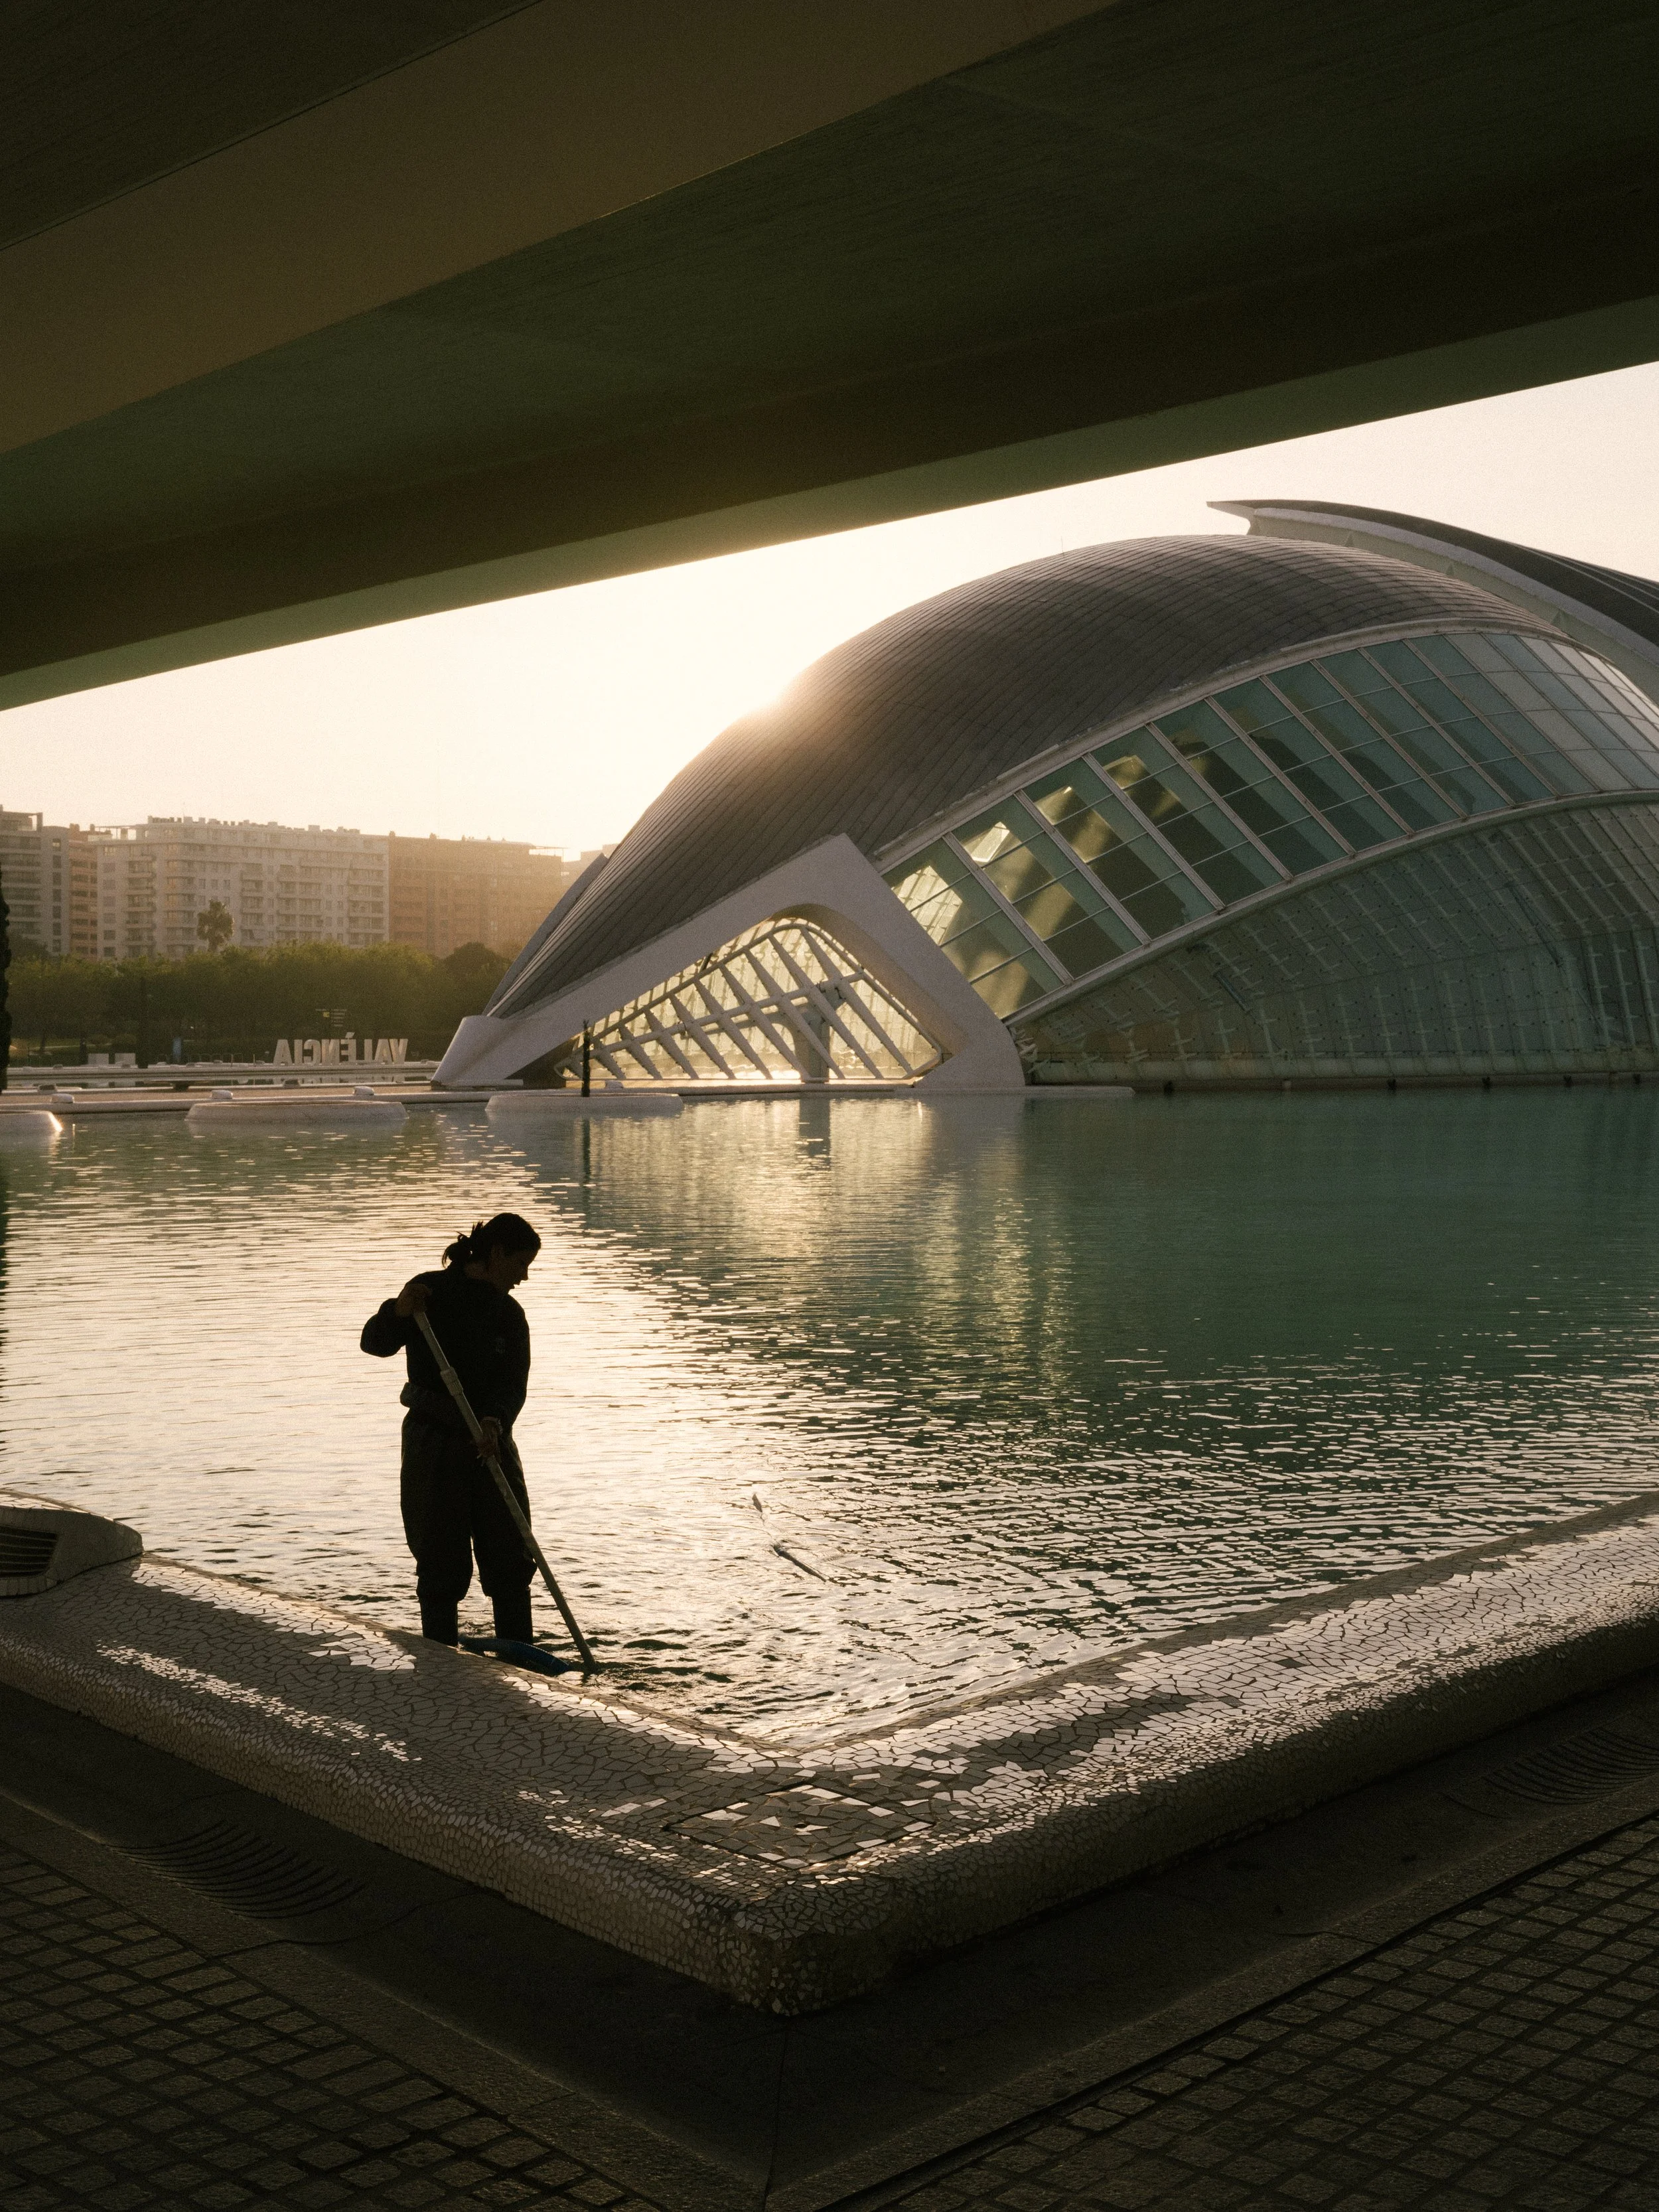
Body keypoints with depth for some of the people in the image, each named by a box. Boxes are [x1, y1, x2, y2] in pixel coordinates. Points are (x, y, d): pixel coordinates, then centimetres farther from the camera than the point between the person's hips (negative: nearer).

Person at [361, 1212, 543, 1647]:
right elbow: (375, 1343, -14)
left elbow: (514, 1384, -5)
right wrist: (399, 1312, -35)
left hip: (491, 1442, 5)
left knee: (511, 1556, 5)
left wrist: (494, 1421, -25)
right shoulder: (432, 1292, -6)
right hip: (433, 1443, -5)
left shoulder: (509, 1315, 6)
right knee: (441, 1561, 0)